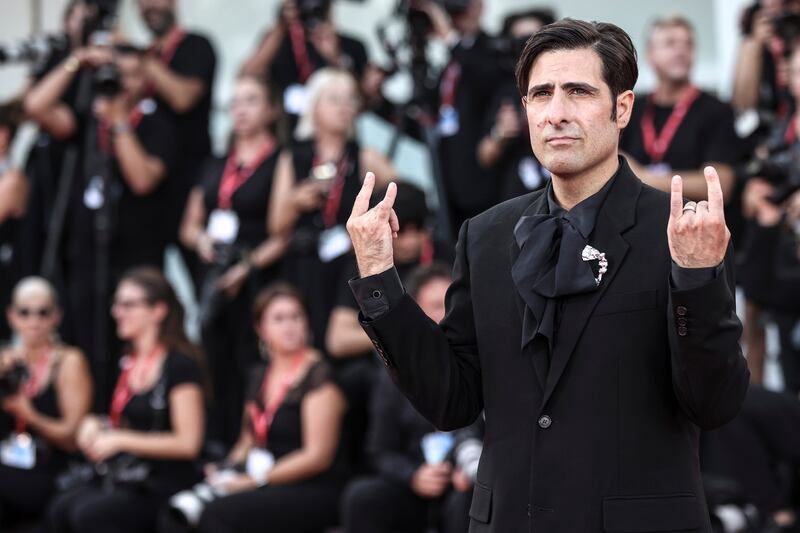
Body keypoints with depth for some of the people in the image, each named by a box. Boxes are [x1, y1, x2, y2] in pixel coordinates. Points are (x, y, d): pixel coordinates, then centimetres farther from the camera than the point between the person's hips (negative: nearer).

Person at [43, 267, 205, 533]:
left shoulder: (180, 365, -8)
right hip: (123, 477, 7)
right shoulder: (128, 364, 15)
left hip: (163, 488, -7)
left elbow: (187, 442, -13)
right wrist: (95, 426, 6)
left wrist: (120, 439, -13)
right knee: (60, 509, -22)